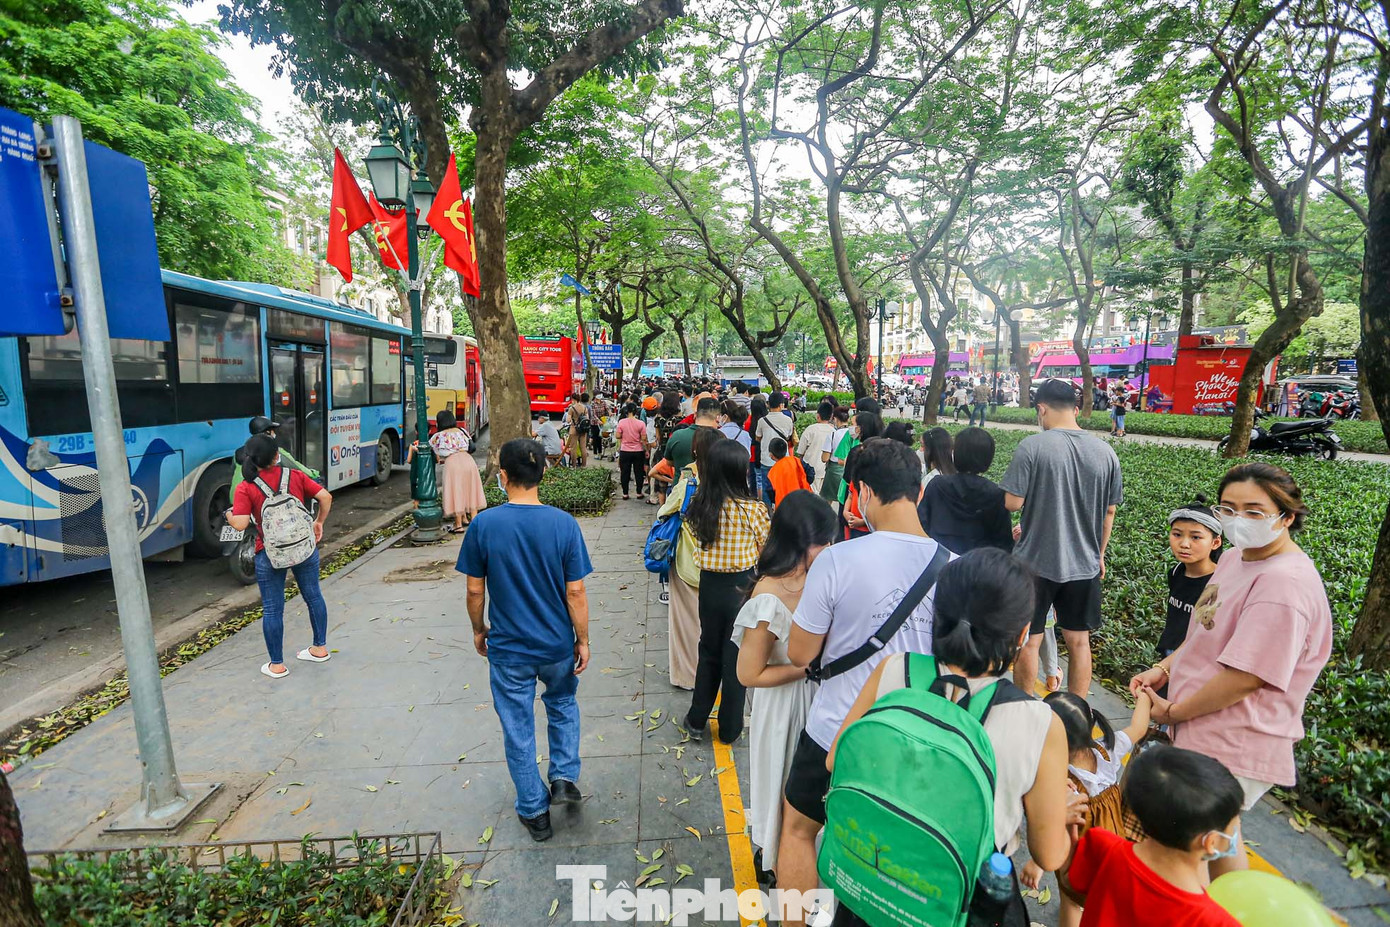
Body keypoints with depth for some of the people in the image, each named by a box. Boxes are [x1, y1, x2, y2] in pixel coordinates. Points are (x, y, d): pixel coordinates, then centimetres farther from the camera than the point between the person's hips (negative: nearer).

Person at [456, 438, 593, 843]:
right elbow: (575, 591, -11)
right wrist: (583, 640, 2)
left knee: (518, 730, 16)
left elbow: (475, 589, -6)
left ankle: (535, 813, 30)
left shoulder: (484, 524, -15)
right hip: (557, 644, 1)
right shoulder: (564, 523, -15)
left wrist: (479, 629, 11)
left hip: (508, 647, 0)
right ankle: (565, 777, 23)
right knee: (563, 705, 30)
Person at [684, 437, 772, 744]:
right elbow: (767, 550, -8)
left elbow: (699, 542, 4)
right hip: (743, 588, -3)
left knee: (709, 651, 22)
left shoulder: (698, 506, -9)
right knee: (736, 658, 13)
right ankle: (729, 728, 29)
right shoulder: (752, 509, -21)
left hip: (709, 584, 3)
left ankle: (697, 720, 33)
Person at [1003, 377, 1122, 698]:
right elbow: (1109, 512, 8)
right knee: (1079, 641, 16)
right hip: (1084, 564, 5)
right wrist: (1098, 554, 21)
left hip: (1036, 563, -4)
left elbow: (1012, 502, -16)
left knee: (1028, 641, 9)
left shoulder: (1032, 446, -15)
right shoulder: (1106, 452, 1)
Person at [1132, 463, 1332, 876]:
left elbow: (1245, 677, -26)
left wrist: (1174, 711, -15)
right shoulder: (1236, 559, 5)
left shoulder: (1284, 583, -25)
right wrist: (1163, 669, 2)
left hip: (1232, 747, -9)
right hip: (1204, 732, 9)